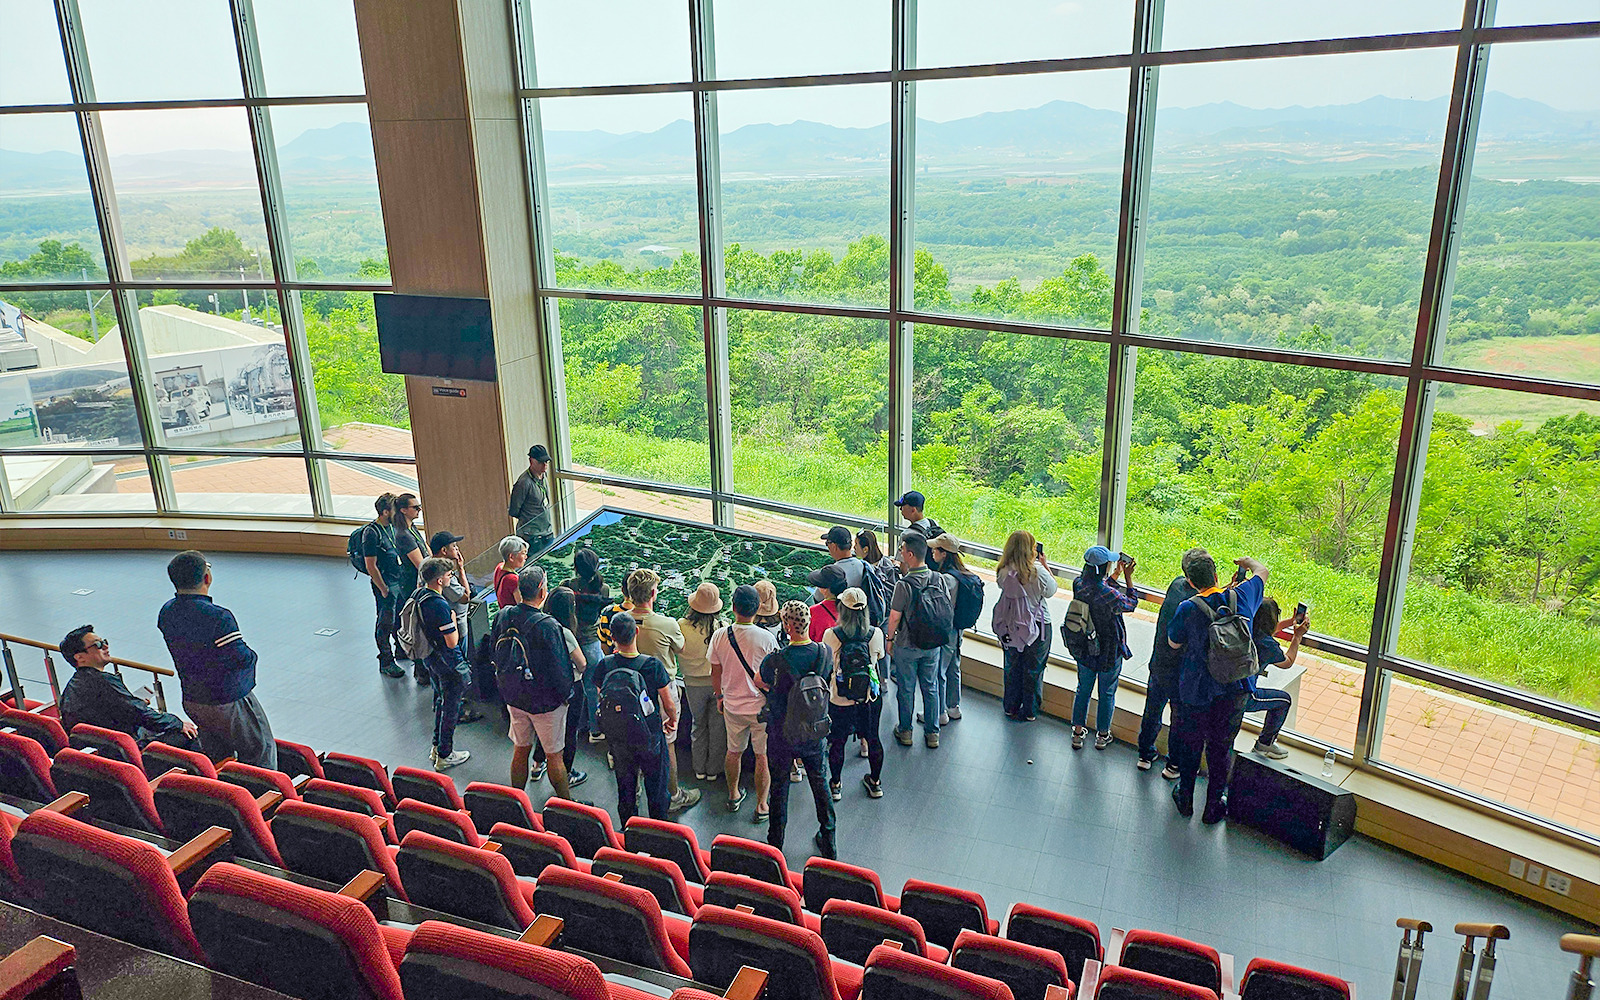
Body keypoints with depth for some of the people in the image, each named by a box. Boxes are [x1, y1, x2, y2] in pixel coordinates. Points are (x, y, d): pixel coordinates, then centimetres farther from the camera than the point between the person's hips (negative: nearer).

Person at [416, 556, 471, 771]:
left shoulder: (419, 594, -4)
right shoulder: (440, 606, -31)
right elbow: (452, 642, -25)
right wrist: (453, 619, -11)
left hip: (429, 658, 9)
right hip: (447, 662, -9)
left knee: (440, 700, 24)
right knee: (451, 706, 7)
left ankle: (437, 747, 37)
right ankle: (444, 756, 18)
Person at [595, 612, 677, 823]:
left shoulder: (605, 665, -16)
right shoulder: (653, 665, -22)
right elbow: (669, 703, -10)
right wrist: (672, 720, 9)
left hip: (618, 739, 2)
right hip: (650, 737, -2)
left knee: (625, 789, 20)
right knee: (657, 789, 17)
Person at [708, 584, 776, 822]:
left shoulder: (720, 636, -11)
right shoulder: (766, 638, -20)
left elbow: (716, 672, 1)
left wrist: (720, 696, 18)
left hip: (733, 706, 3)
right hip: (761, 707, -3)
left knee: (734, 752, 22)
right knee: (763, 757, 11)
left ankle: (733, 795, 40)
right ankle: (761, 806, 19)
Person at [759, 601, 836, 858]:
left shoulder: (774, 661, -27)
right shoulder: (825, 653, -15)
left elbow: (760, 681, -6)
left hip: (781, 735, -3)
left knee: (779, 788, 16)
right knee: (819, 782, 21)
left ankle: (775, 847, 31)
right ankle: (828, 843, 34)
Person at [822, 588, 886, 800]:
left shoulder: (830, 635, -19)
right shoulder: (876, 634, -14)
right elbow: (879, 659, 2)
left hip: (839, 700, -2)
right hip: (870, 698, 2)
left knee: (837, 742, 18)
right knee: (873, 738, 21)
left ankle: (836, 785, 33)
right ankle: (875, 783, 38)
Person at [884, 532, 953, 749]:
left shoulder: (904, 585, -25)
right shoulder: (940, 579, -10)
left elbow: (895, 617, -16)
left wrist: (889, 638, 1)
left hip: (907, 646, -4)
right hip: (933, 644, 4)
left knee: (906, 689, 13)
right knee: (931, 687, 17)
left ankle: (905, 731, 27)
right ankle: (932, 733, 27)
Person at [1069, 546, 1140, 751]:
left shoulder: (1078, 583, -13)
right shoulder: (1108, 594, -31)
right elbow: (1131, 603, -11)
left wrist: (1117, 572, 10)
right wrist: (1128, 577, -5)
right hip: (1109, 651, -5)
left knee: (1083, 690, 20)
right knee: (1107, 693, 16)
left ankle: (1078, 733, 31)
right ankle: (1102, 735, 32)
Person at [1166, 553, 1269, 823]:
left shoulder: (1188, 609, -15)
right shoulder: (1240, 597, -8)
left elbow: (1174, 643, 0)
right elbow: (1262, 571, 13)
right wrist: (1247, 561, 33)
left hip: (1196, 691, -2)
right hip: (1234, 690, 2)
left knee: (1190, 744, 17)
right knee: (1221, 748, 14)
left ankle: (1185, 799, 31)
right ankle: (1214, 806, 24)